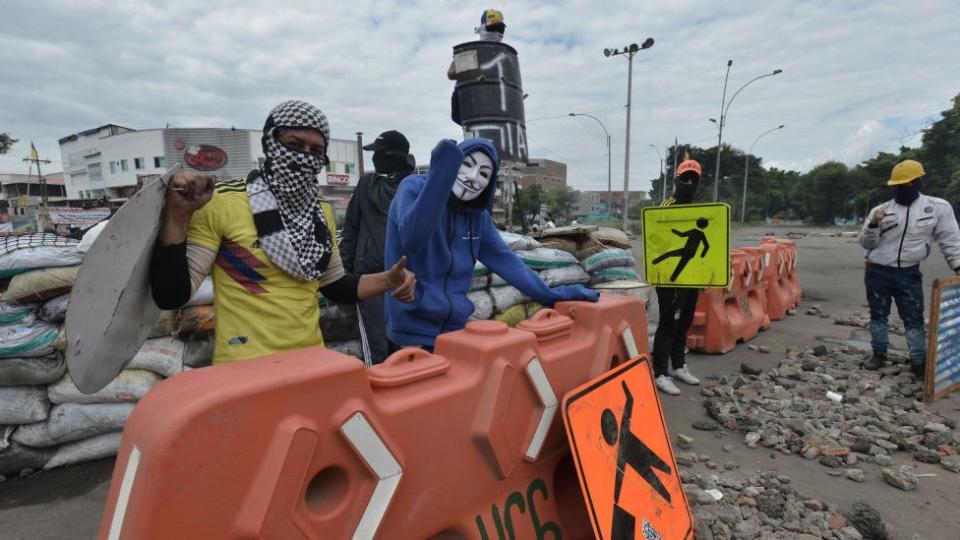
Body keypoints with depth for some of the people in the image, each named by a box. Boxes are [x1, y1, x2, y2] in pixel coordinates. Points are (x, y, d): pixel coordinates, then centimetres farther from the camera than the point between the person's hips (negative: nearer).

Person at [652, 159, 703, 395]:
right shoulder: (667, 206, -11)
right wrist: (671, 273, -25)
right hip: (670, 276, -9)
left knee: (684, 323, 16)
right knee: (668, 324, -5)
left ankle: (679, 366, 29)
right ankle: (660, 373, 2)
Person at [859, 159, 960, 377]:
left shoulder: (938, 207, -2)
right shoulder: (880, 210, -2)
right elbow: (866, 243, -1)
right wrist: (873, 225, -18)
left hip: (909, 274, -1)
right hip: (877, 272, 1)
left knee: (914, 318, 4)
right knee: (878, 314, 10)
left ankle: (919, 361, 13)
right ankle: (879, 353, 24)